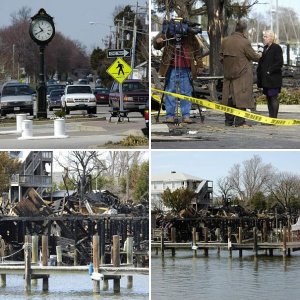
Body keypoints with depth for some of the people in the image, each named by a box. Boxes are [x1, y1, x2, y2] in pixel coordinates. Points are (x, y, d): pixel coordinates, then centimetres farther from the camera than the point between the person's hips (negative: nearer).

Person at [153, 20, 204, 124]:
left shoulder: (190, 36, 3)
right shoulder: (168, 34, 0)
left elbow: (198, 50, 10)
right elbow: (157, 46, 0)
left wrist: (199, 65, 6)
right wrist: (157, 41, -24)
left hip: (186, 69, 1)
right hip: (172, 68, -1)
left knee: (186, 92, 3)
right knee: (170, 92, 0)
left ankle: (186, 115, 8)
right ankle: (170, 115, 4)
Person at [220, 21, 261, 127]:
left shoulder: (225, 41, 4)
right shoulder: (244, 42, -14)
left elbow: (221, 56, 11)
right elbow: (253, 56, -5)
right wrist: (259, 56, 16)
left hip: (229, 73, 6)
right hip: (242, 74, -6)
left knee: (229, 96, 11)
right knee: (241, 97, -3)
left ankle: (228, 120, 15)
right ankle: (239, 121, -6)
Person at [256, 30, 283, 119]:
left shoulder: (276, 48, -9)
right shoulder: (266, 48, 17)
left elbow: (279, 63, -15)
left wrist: (270, 71, -17)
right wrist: (259, 71, 10)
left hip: (273, 78, -9)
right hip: (266, 79, 9)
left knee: (273, 98, -7)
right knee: (268, 98, 10)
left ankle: (273, 118, -6)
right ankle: (271, 117, 15)